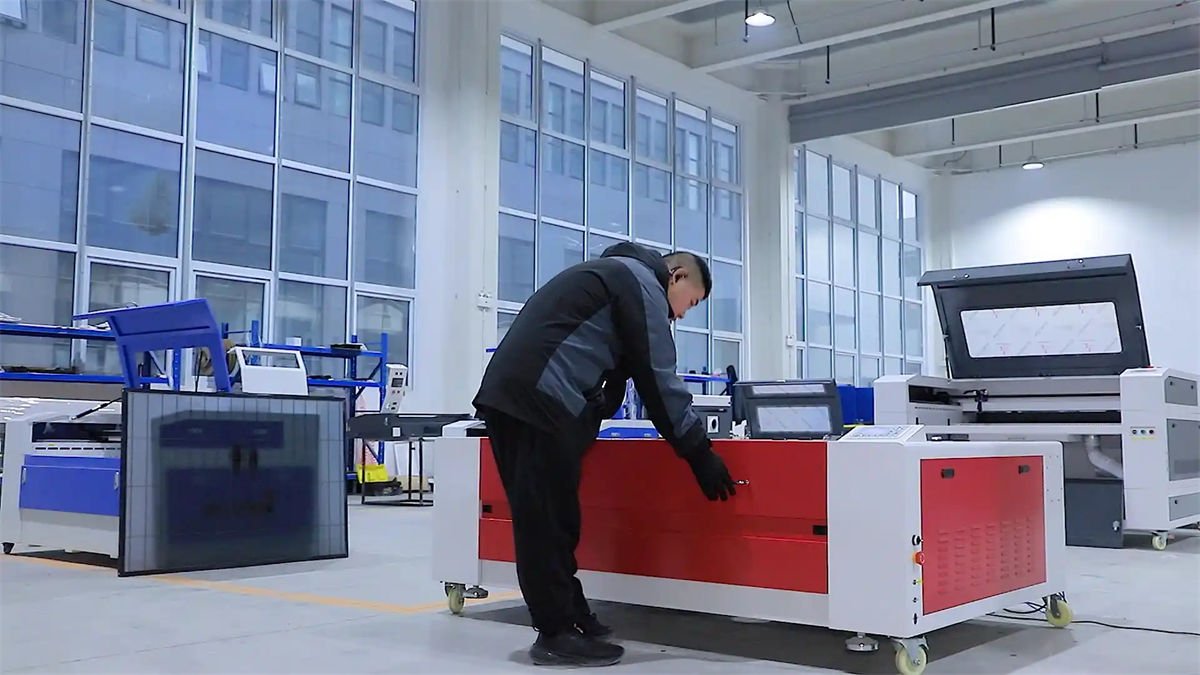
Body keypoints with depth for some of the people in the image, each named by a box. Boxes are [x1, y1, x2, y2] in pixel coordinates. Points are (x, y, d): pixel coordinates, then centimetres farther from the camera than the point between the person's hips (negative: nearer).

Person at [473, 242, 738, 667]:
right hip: (540, 401, -10)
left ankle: (570, 618, 19)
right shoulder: (642, 283, 1)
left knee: (548, 519, 12)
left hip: (508, 394, 10)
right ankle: (556, 635, 1)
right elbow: (657, 378, -5)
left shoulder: (615, 274, 31)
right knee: (549, 521, -5)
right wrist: (699, 453, -2)